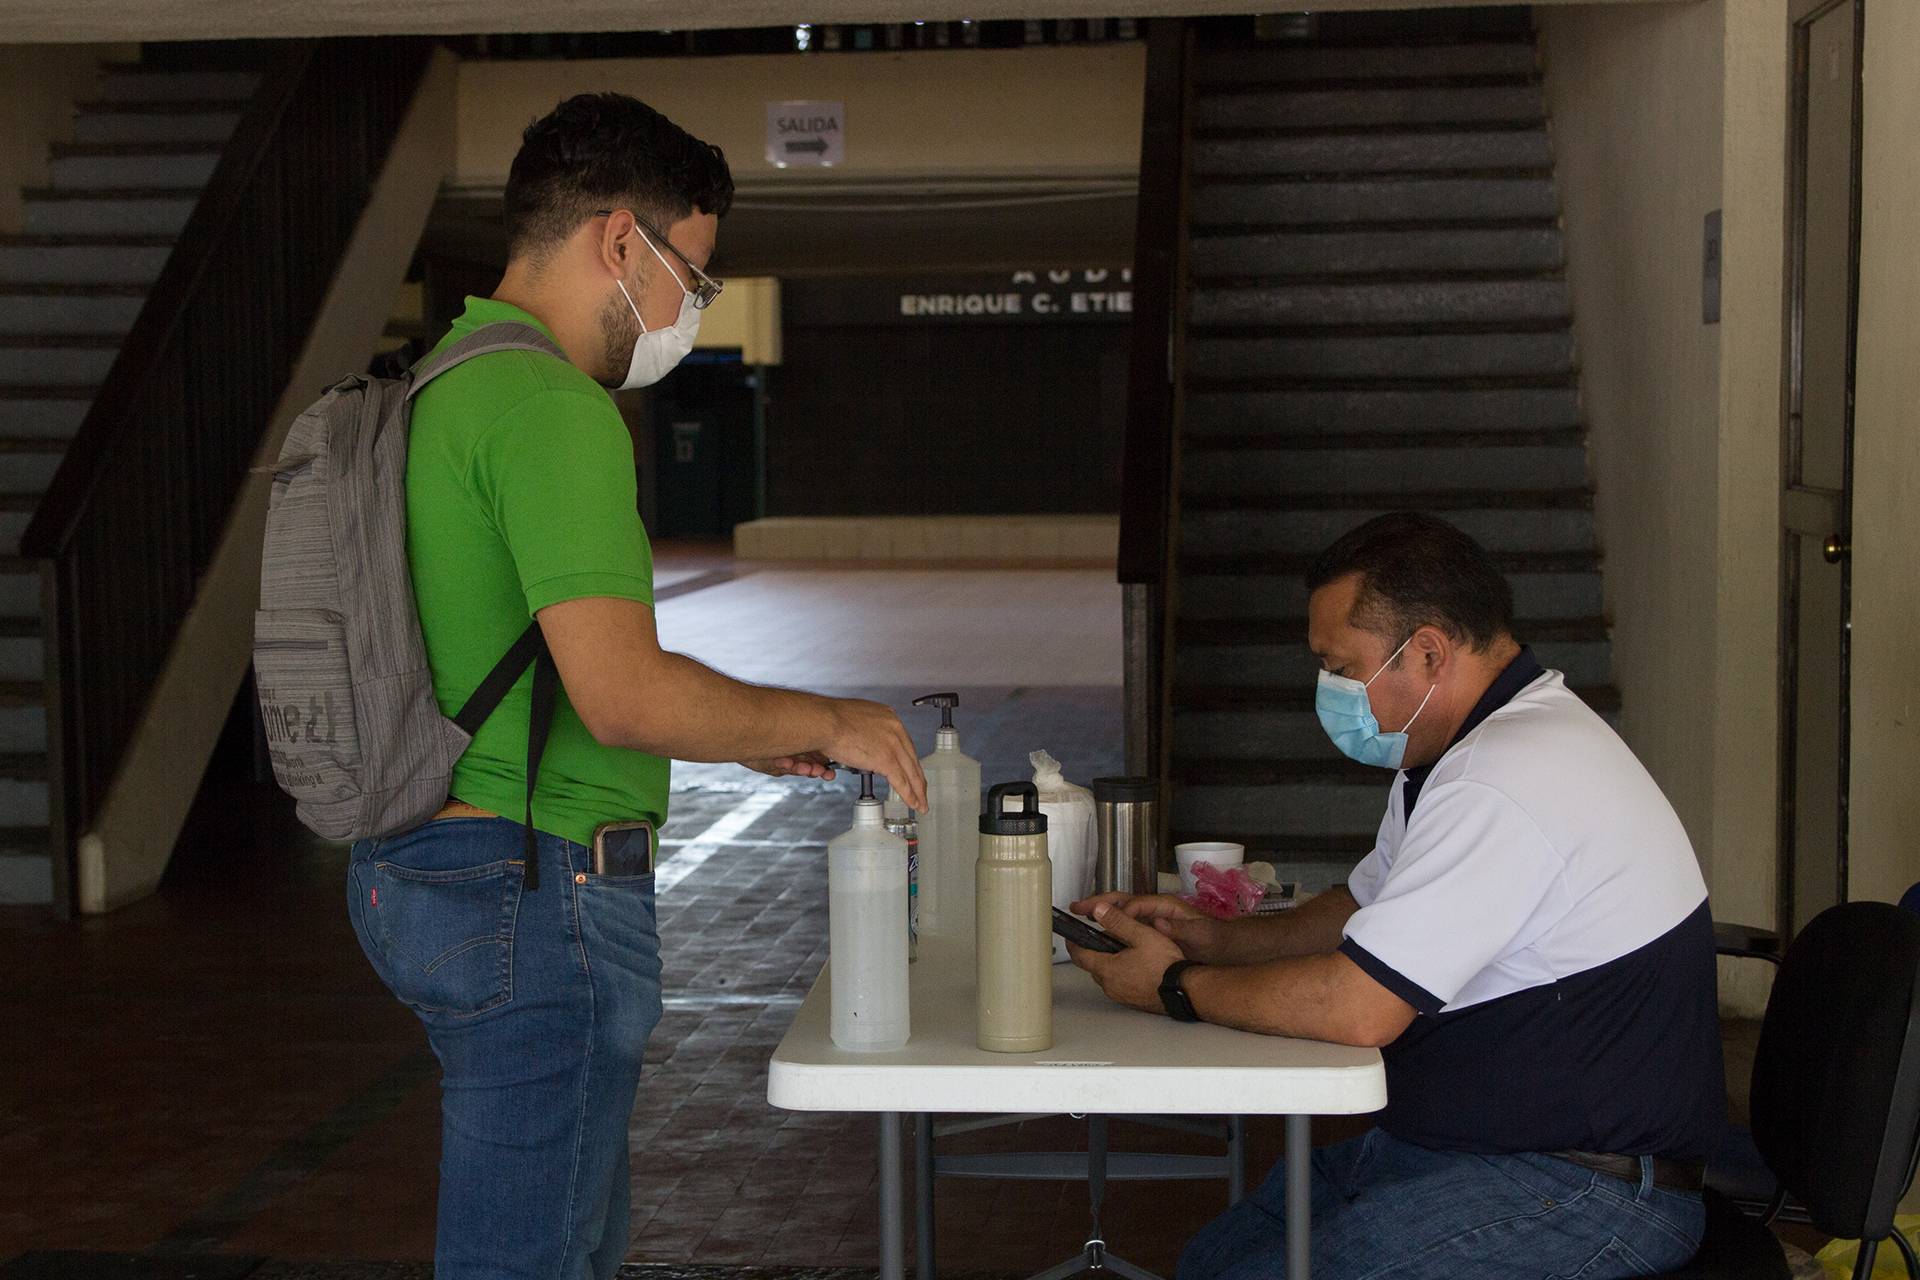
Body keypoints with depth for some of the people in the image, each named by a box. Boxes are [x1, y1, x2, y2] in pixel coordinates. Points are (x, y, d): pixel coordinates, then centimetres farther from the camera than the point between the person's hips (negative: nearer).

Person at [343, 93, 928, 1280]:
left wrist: (744, 732, 17)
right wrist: (821, 719, -11)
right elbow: (622, 693, -27)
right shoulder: (553, 409, -18)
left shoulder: (440, 389, 14)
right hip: (539, 885, -10)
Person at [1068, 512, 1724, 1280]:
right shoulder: (1452, 753, 11)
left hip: (1583, 1190, -10)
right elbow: (1364, 910, 23)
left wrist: (1177, 987, -10)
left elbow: (1358, 1006, -25)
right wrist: (1219, 939, 7)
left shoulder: (1504, 784, -25)